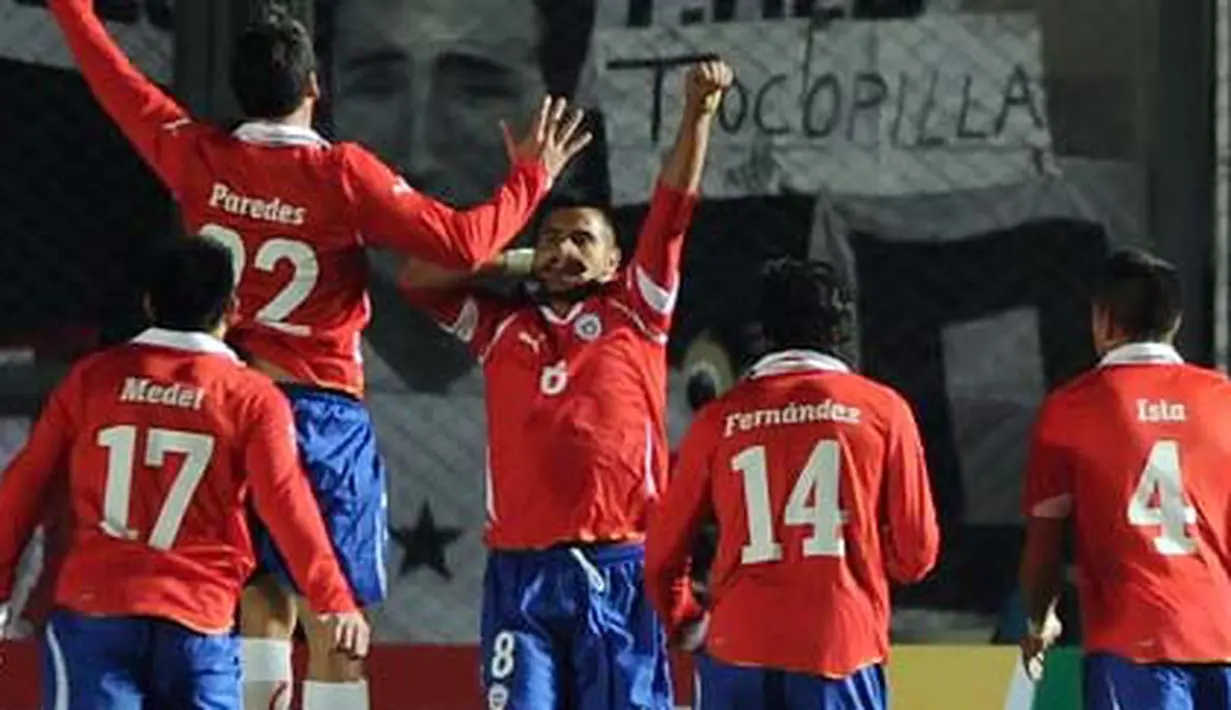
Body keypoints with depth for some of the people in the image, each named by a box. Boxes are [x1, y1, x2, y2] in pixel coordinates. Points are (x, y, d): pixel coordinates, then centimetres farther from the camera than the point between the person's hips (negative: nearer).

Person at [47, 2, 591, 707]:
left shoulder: (201, 160, 0)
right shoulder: (343, 173, -11)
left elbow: (118, 83, 15)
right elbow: (463, 241, -14)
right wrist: (531, 177, 2)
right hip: (323, 414, -5)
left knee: (264, 605, 14)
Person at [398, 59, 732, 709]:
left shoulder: (634, 313, 10)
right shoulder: (501, 327, 16)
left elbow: (673, 210, 1)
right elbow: (419, 279, 12)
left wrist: (697, 113, -9)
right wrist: (512, 263, 9)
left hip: (618, 569, -2)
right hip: (520, 572, 2)